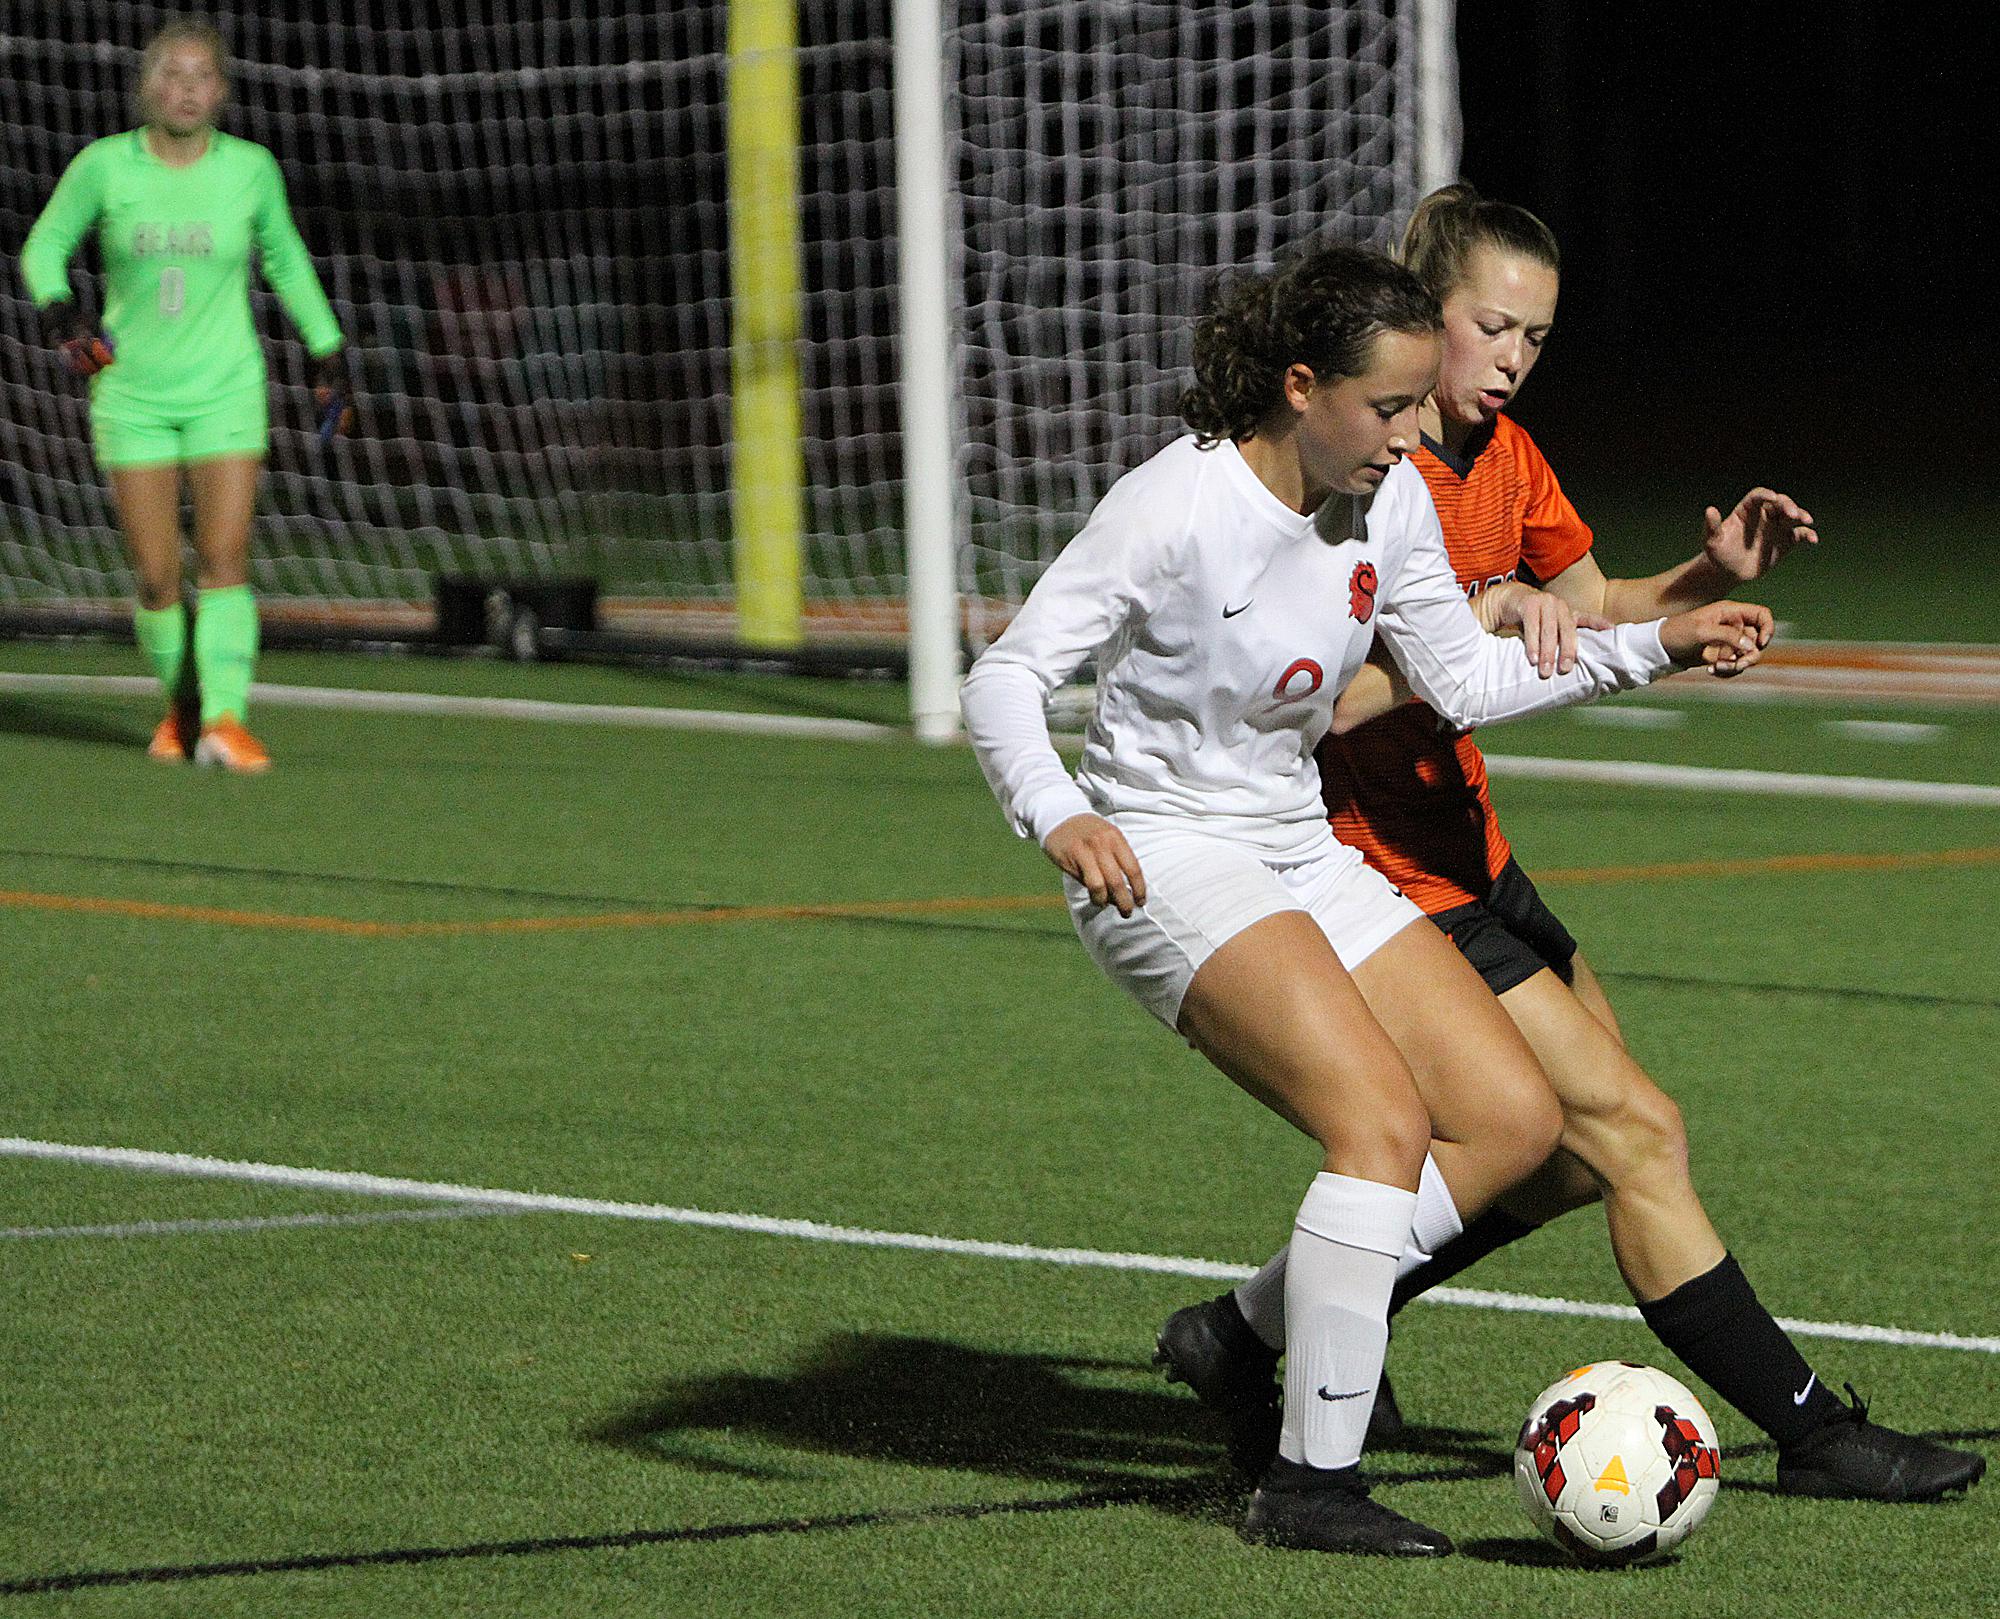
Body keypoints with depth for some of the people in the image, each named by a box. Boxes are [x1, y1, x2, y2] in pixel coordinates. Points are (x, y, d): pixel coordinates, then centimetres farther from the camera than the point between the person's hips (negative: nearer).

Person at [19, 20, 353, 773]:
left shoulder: (251, 168, -3)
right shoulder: (105, 165, -6)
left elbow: (286, 259, 14)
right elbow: (45, 244, 6)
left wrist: (328, 353, 15)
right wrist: (58, 310, -13)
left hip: (224, 392, 0)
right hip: (131, 395, 0)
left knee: (225, 557, -14)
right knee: (156, 575, -1)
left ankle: (224, 719, -18)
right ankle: (179, 705, 20)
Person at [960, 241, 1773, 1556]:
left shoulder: (1392, 501, 0)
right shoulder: (1176, 509, -20)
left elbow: (1467, 681, 13)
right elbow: (1006, 677, -20)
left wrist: (1656, 647, 4)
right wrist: (1059, 819, -38)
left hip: (1302, 855, 8)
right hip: (1166, 862, -8)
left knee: (1514, 1117, 0)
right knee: (1384, 1120, -25)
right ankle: (1312, 1483, -21)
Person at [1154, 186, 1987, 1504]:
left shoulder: (1503, 457, 6)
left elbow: (1592, 609, 18)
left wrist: (1714, 577, 1)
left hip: (1463, 845, 10)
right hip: (1388, 876, -10)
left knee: (1568, 1151, 17)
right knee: (1637, 1132, -9)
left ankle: (1258, 1332, 22)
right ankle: (1811, 1432, -2)